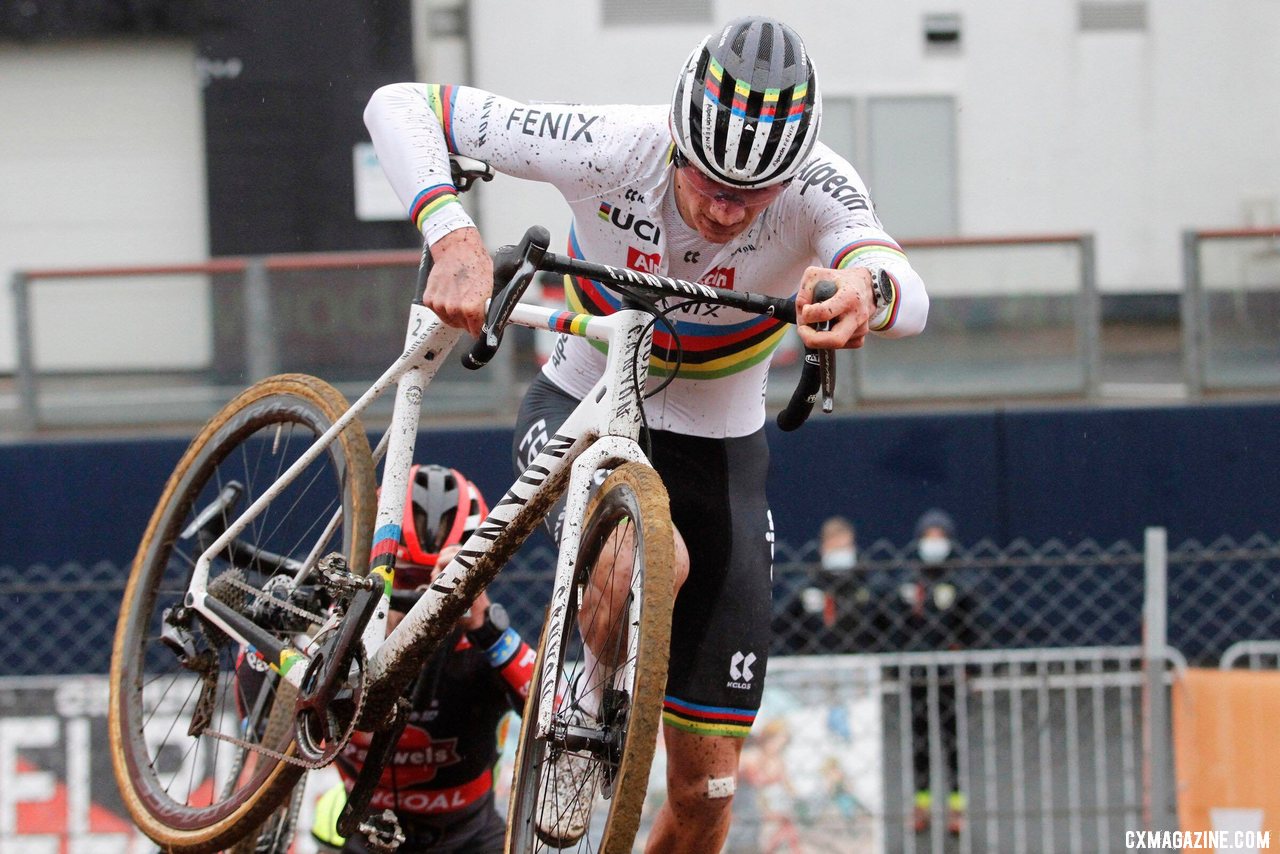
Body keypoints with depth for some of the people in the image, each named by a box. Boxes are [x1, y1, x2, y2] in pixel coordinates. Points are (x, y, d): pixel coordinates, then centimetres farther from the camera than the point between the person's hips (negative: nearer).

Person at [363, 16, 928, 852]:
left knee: (707, 783, -1)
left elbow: (909, 296, -43)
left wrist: (867, 289, -68)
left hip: (719, 452, 2)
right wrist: (453, 234, -43)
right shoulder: (613, 148, -27)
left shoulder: (817, 188, -25)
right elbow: (400, 106, -25)